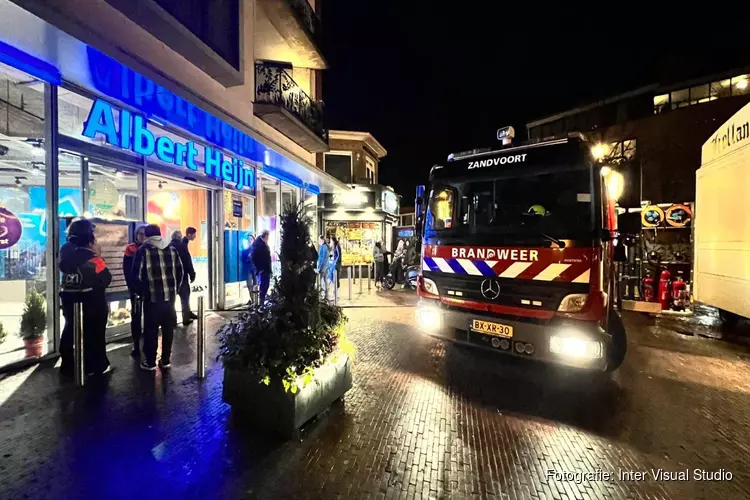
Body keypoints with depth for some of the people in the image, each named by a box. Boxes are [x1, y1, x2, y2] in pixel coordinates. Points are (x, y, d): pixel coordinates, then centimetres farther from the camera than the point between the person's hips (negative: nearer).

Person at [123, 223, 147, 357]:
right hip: (135, 287, -1)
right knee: (136, 316, 2)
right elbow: (127, 270, -4)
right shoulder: (130, 249, 0)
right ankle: (136, 345, 8)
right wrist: (132, 287, -11)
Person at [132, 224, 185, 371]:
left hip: (152, 297, -3)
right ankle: (166, 360, 18)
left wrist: (141, 291, 11)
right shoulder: (172, 249, 9)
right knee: (168, 328, 10)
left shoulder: (144, 250, -2)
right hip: (170, 296, 3)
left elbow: (137, 274, -3)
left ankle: (150, 362, 12)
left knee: (151, 330, 5)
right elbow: (180, 271, 9)